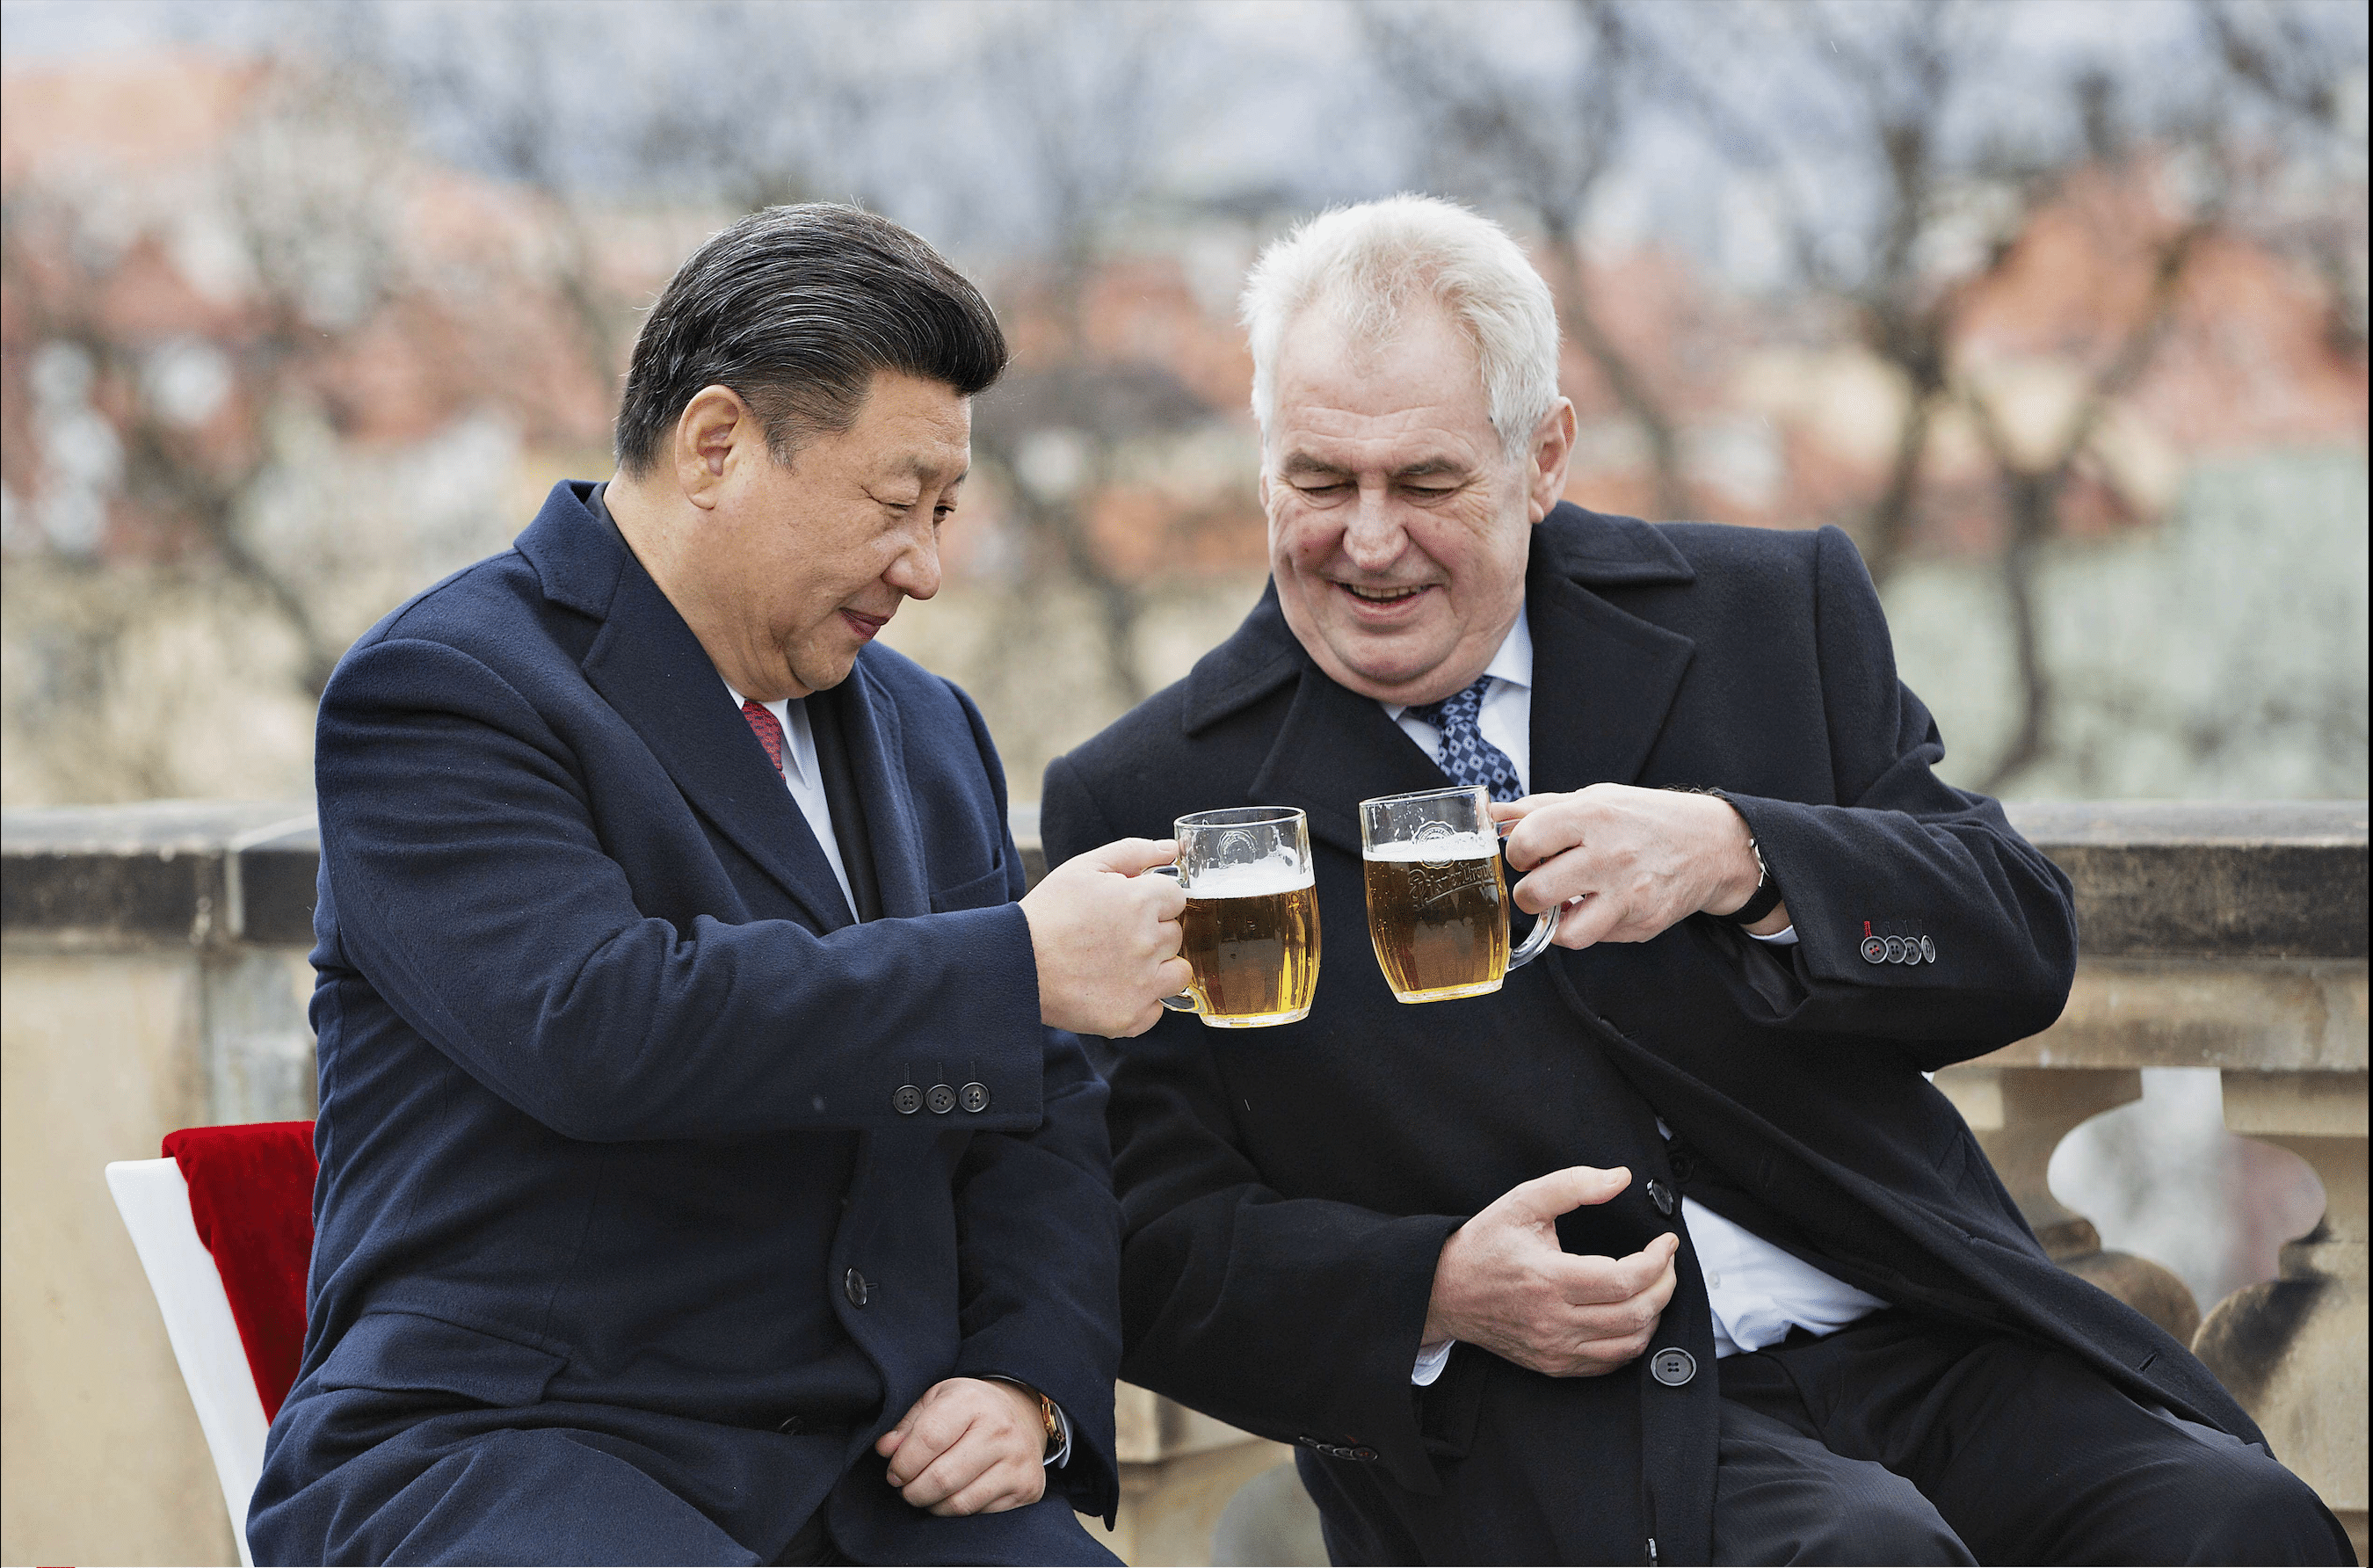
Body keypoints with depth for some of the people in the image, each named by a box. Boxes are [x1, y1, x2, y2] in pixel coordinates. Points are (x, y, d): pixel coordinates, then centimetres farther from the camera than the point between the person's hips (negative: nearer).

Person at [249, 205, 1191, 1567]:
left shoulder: (927, 732, 19)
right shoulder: (443, 689, -5)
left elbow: (1043, 1120, 22)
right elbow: (592, 1023, -21)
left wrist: (1026, 1381, 1)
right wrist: (1024, 963, -16)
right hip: (499, 1457, -6)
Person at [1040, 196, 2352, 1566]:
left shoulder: (1777, 616, 11)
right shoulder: (1141, 806, 6)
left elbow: (2022, 941, 4)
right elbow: (1152, 1245, 4)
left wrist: (1738, 859, -14)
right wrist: (1438, 1292, -14)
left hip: (1915, 1344, 3)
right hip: (1538, 1434, -2)